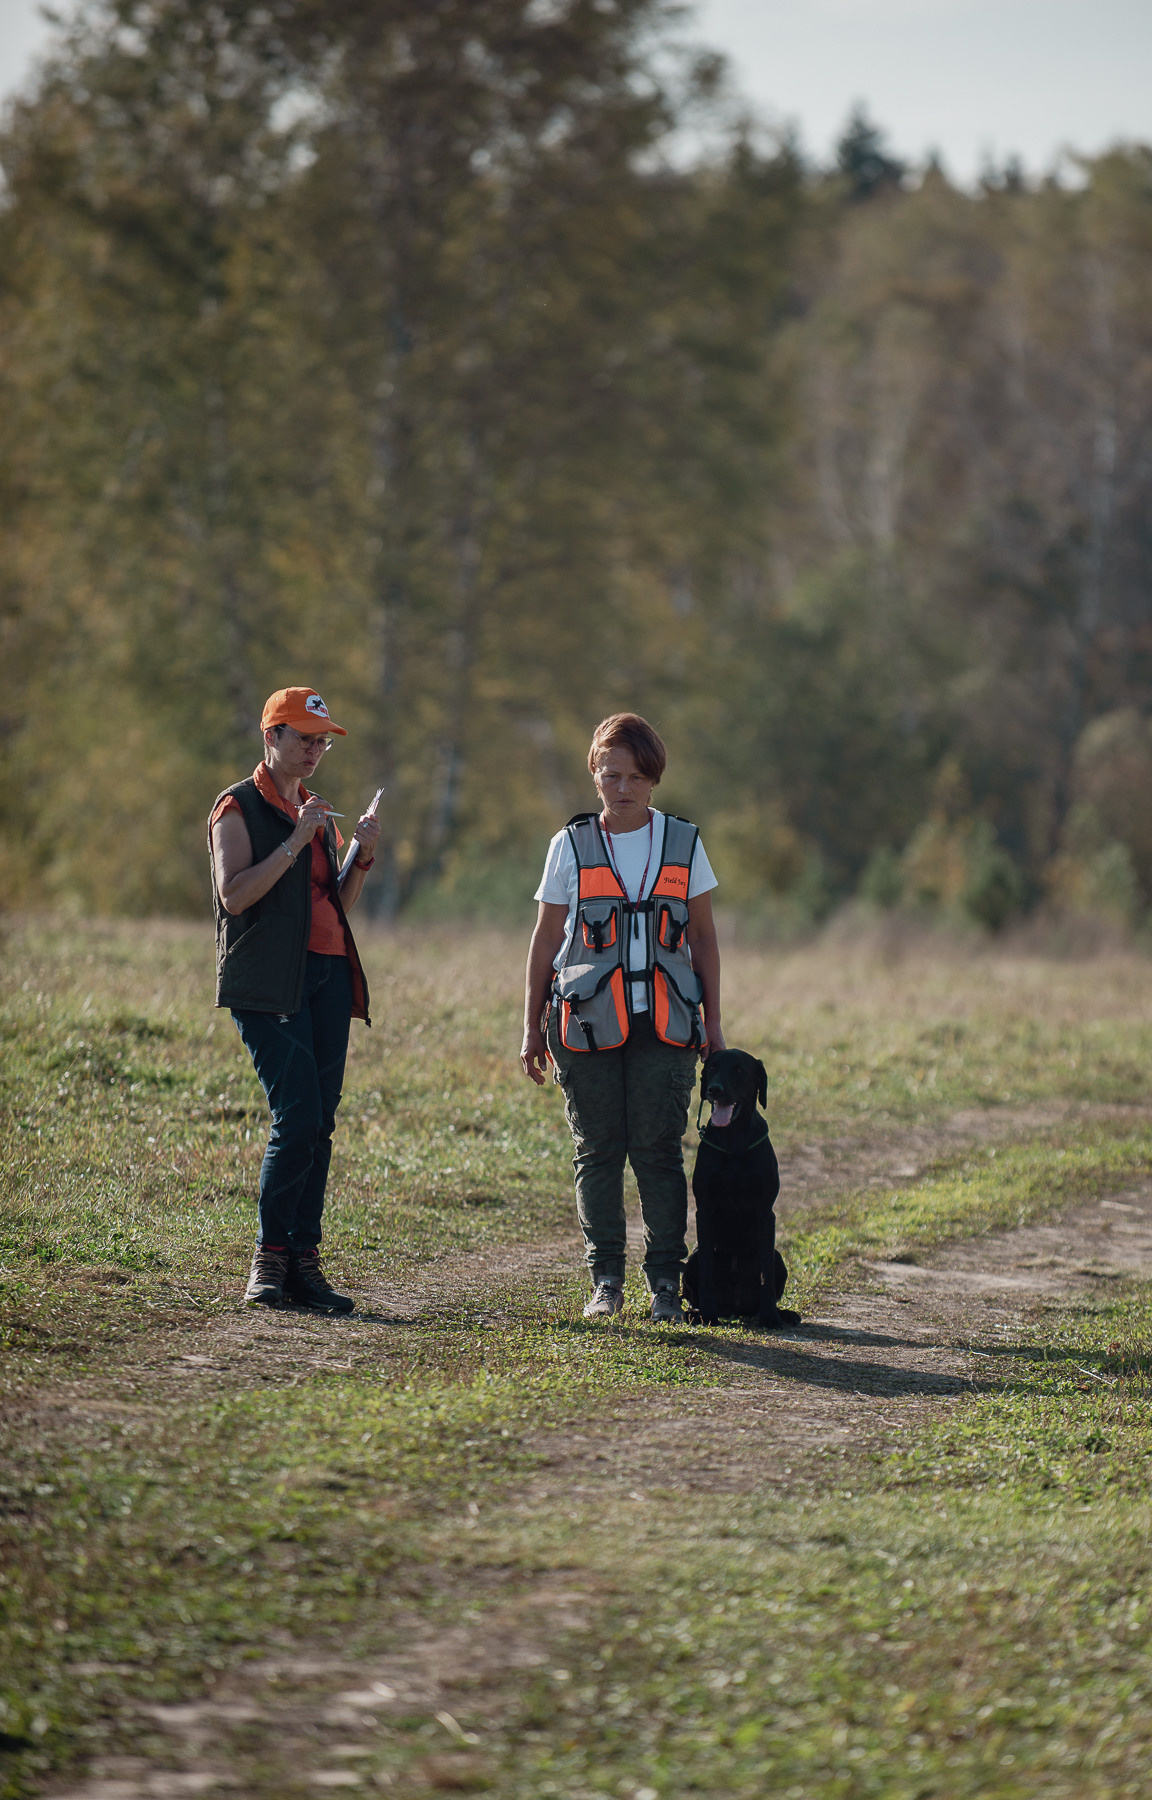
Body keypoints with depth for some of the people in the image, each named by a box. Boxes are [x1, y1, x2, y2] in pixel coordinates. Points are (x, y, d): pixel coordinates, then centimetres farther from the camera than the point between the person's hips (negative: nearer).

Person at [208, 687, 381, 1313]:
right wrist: (296, 841, -16)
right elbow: (234, 894, -13)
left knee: (319, 1122, 2)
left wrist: (362, 854, 6)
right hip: (269, 980, -7)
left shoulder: (315, 812, 21)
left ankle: (303, 1262, 3)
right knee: (297, 1115, -16)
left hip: (328, 976, 7)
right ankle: (270, 1257, -7)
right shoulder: (239, 808, -1)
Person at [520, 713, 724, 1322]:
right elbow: (546, 939, 10)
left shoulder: (682, 843, 8)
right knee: (597, 1152, 0)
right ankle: (606, 1282, 7)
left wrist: (712, 1021, 10)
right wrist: (533, 1027, 7)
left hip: (664, 1021, 0)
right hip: (587, 1021, 0)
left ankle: (666, 1282, 1)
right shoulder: (572, 845, 6)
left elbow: (703, 937, 14)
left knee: (658, 1152, -5)